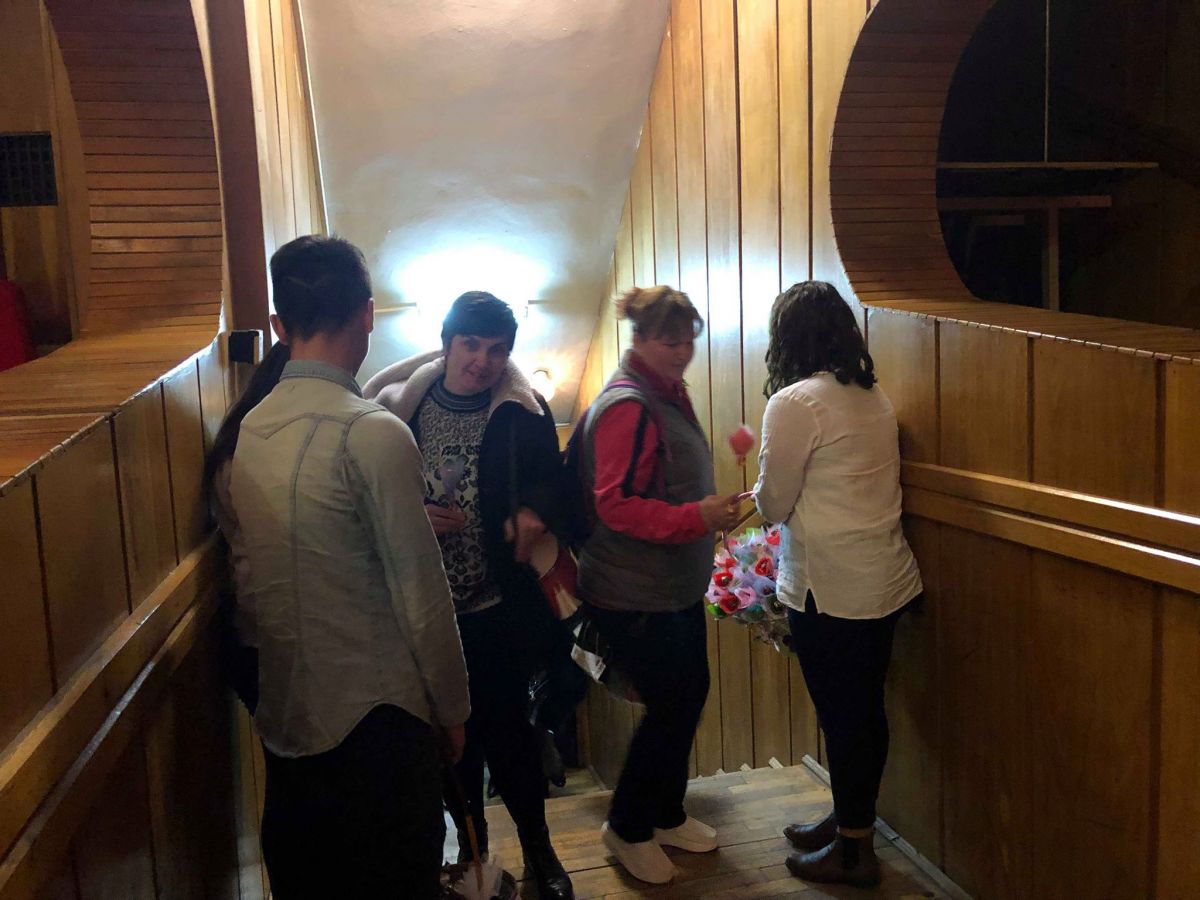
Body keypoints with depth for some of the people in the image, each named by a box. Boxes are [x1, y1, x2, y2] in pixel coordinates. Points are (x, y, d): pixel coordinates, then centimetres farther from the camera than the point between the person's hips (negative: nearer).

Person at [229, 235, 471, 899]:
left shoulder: (249, 429, 1)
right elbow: (421, 594, -17)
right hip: (374, 715, -6)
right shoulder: (374, 434, -20)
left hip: (283, 716, 7)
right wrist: (452, 708, -4)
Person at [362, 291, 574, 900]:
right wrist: (411, 514, -15)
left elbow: (552, 482, 1)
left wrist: (534, 510, -20)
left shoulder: (524, 413, -4)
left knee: (504, 728, 2)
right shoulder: (398, 406, -2)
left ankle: (539, 851, 26)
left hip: (501, 605, -2)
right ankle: (471, 848, 37)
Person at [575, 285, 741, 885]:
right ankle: (627, 828, 20)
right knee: (669, 706, -1)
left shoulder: (669, 393, 11)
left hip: (677, 587, 10)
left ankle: (667, 814, 35)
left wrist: (713, 511, 16)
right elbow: (616, 504, -26)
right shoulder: (627, 406, -20)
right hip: (635, 595, -10)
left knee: (690, 693, 16)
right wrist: (696, 517, -31)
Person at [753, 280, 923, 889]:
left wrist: (756, 492, 10)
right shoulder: (873, 396, 7)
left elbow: (773, 504, -10)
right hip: (885, 580, 8)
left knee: (842, 716, 6)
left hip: (831, 588, -8)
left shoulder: (794, 403, -16)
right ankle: (849, 820, 36)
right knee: (864, 708, 19)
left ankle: (853, 851, 21)